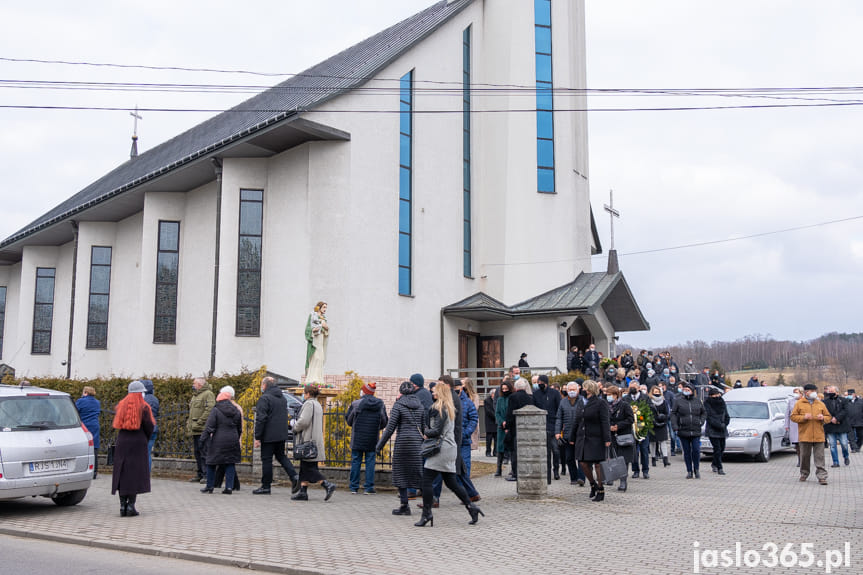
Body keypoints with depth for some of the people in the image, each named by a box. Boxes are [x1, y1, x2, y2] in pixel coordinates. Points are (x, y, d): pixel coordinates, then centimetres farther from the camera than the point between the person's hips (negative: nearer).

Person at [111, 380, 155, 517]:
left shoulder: (121, 406, 7)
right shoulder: (143, 407, -7)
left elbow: (117, 425, 11)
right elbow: (149, 427, -7)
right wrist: (145, 438, 9)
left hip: (121, 443, 4)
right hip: (138, 444, -4)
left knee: (122, 473, 8)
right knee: (135, 473, 1)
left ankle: (122, 506, 7)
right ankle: (131, 506, -2)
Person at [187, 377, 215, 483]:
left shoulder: (208, 394, -9)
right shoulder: (195, 396, 22)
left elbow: (209, 410, -19)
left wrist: (199, 423, -21)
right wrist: (189, 424, 18)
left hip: (203, 430, -10)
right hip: (195, 430, 10)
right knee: (197, 452, 12)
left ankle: (207, 475, -7)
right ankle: (199, 474, 17)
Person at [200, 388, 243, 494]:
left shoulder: (215, 411, -6)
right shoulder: (236, 411, 9)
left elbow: (209, 427, -10)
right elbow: (239, 429, 17)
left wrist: (204, 439, -4)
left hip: (218, 442, -4)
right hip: (232, 442, 4)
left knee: (212, 463, 10)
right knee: (230, 464, 7)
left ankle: (209, 487, 16)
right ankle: (229, 487, 0)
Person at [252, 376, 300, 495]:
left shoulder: (264, 398, -12)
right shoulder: (283, 398, 14)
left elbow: (261, 419, -17)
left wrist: (257, 437, -14)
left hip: (269, 436, -7)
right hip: (282, 435, 7)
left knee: (266, 459, 1)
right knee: (281, 456, 17)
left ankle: (265, 486, 6)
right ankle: (294, 476, 0)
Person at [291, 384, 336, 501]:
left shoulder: (309, 404, -12)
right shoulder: (318, 405, 19)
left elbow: (304, 421, -21)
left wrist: (295, 427, -2)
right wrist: (296, 424, 17)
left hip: (308, 441, -10)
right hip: (315, 439, 10)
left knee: (308, 467, -8)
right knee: (305, 467, 11)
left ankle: (328, 485, -14)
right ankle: (303, 492, 11)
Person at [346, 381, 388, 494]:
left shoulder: (356, 404, -8)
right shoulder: (381, 405, 1)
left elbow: (348, 420, 1)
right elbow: (384, 422, 8)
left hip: (357, 439, -1)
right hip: (372, 440, 2)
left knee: (356, 461, 7)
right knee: (370, 462, 6)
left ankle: (354, 487, 11)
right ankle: (369, 487, 4)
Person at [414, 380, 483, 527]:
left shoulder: (440, 409, -12)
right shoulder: (449, 408, 17)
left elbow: (437, 430, -18)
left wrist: (426, 434, -1)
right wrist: (428, 431, 4)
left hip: (441, 448, -10)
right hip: (449, 449, 10)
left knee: (427, 480, -5)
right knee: (452, 482, 13)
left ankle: (426, 514, -4)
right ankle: (471, 506, 11)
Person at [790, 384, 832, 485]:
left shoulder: (821, 404, 11)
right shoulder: (799, 403, 4)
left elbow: (828, 417, 16)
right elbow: (793, 416, 2)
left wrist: (823, 418, -7)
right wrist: (804, 417, -14)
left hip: (819, 436, 1)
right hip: (804, 435, -1)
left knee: (819, 457, -3)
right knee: (804, 456, 7)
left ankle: (822, 476, -3)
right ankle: (804, 474, 22)